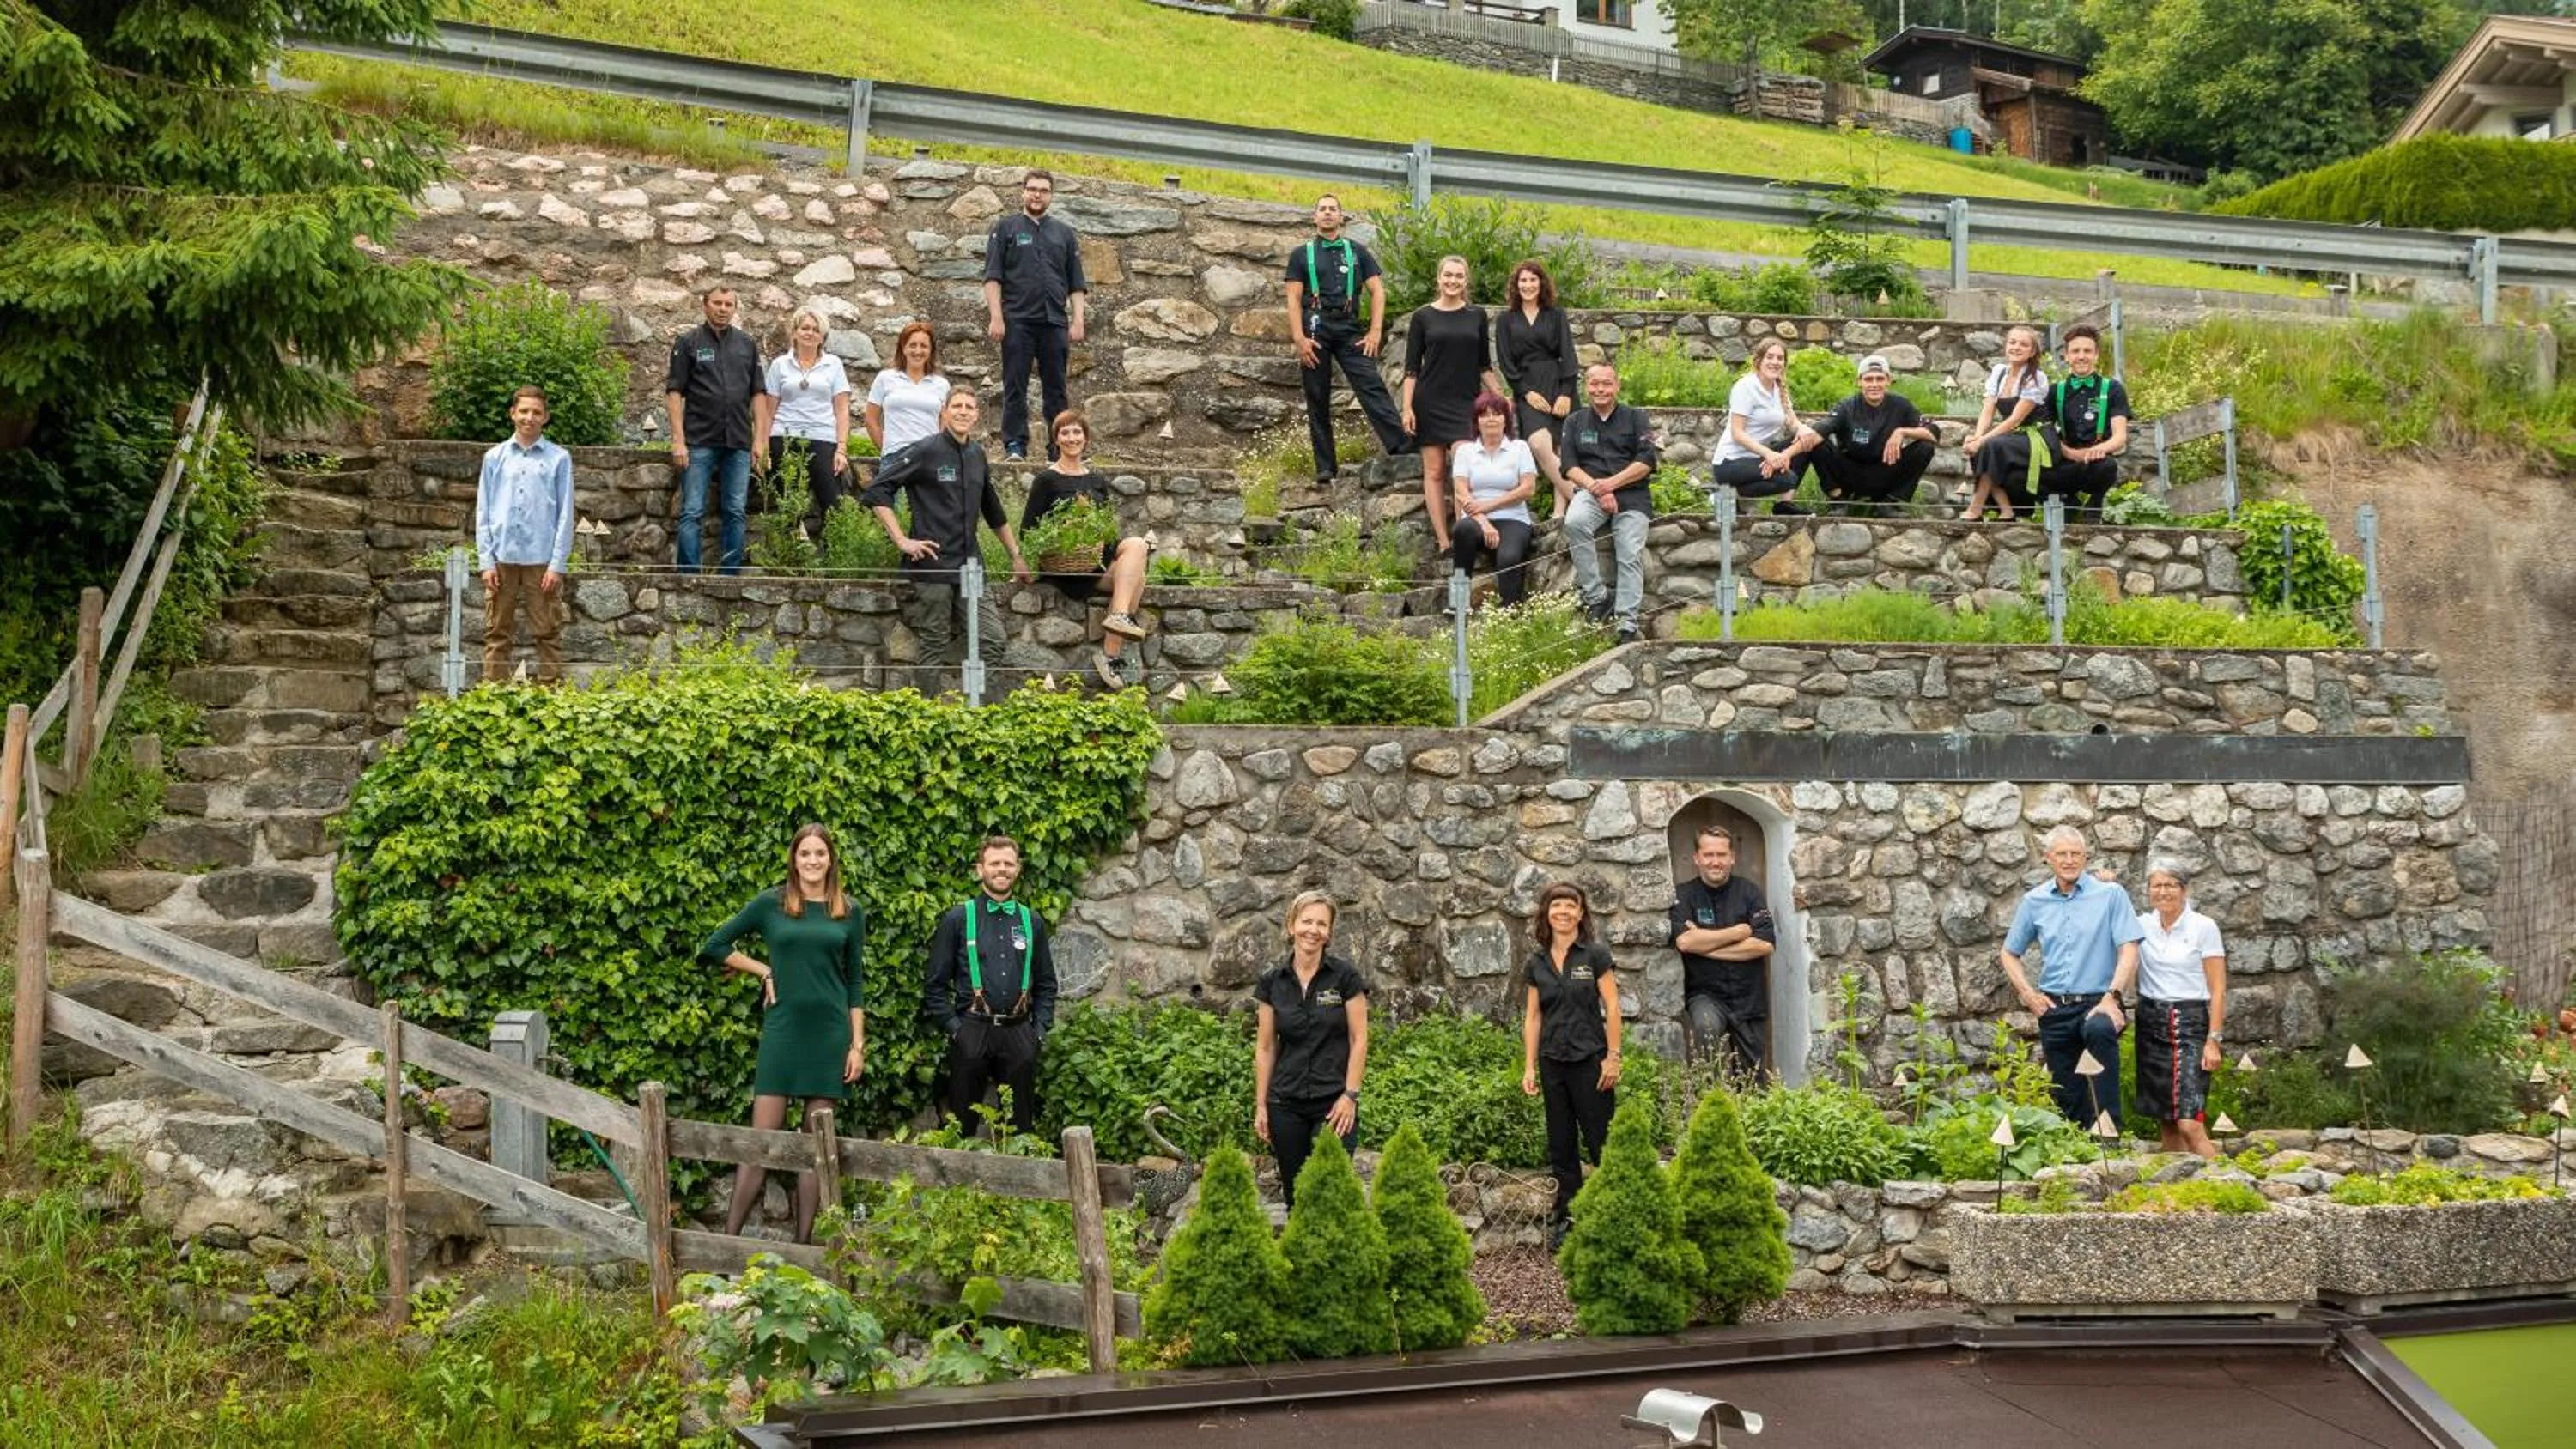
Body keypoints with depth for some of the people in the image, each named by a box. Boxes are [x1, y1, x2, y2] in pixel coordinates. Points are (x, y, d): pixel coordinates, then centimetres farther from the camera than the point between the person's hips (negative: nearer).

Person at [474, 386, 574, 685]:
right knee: (497, 634, 6)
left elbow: (565, 514, 1)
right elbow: (483, 512, 9)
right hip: (503, 559, 2)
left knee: (548, 634, 3)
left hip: (542, 559, -2)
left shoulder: (559, 458, 2)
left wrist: (557, 564, -5)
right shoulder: (495, 457, 8)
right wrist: (486, 561, 1)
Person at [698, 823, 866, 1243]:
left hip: (830, 1033, 1)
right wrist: (765, 972, 1)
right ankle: (729, 1236, -2)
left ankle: (803, 1242, 9)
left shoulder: (849, 912, 7)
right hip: (782, 1030, -1)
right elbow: (714, 947, 9)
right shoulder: (771, 904, 2)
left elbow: (854, 982, 9)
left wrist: (858, 1044, 3)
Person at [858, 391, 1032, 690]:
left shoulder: (977, 455, 13)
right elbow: (876, 491, -8)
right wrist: (901, 540, -14)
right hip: (933, 564, -6)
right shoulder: (926, 451, -5)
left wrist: (1016, 555, 26)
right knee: (935, 648, -2)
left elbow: (994, 511, 26)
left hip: (969, 565, 6)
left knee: (993, 641, -1)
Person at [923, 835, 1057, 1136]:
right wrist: (953, 1027, -7)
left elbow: (1046, 983, 16)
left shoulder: (1031, 921, 11)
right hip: (972, 1032, -3)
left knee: (1021, 1122, 9)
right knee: (961, 1123, 2)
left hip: (1019, 1034, 3)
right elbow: (935, 984, 1)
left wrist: (1040, 1028, 5)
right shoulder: (958, 919, 1)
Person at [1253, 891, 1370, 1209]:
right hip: (1287, 1105, 3)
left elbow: (1359, 1040, -4)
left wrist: (1350, 1096, -10)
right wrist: (1260, 1105, 4)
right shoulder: (1272, 982, 3)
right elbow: (1265, 1046, 7)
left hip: (1334, 1104, -3)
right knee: (1295, 1195, 8)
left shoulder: (1345, 976, -5)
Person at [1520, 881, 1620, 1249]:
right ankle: (1565, 1219, 16)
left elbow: (1612, 1007, -5)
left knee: (1600, 1142, -4)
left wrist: (1613, 1057, -10)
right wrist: (1529, 1067, 6)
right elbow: (1532, 1016, 10)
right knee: (1561, 1146, 9)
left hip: (1589, 1060, -4)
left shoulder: (1595, 954, -4)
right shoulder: (1537, 962, 7)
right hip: (1553, 1063, 4)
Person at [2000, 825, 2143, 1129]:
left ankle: (2109, 1128, -37)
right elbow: (2010, 953, 18)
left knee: (2099, 1029, -38)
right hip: (2054, 1008, 4)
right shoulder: (2034, 902, 9)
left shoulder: (2110, 895, -1)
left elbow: (2129, 950, -8)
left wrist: (2112, 997, -20)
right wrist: (2027, 993, 4)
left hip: (2096, 1001, -4)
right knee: (2067, 1100, 6)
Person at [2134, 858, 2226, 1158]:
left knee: (2190, 1124, -14)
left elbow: (2218, 990, -3)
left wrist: (2213, 1040, -9)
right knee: (2165, 1123, 5)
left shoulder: (2203, 927, -2)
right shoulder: (2142, 925, 7)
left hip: (2190, 1024, -4)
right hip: (2151, 1023, 4)